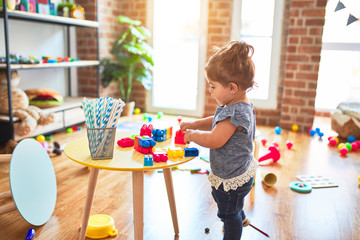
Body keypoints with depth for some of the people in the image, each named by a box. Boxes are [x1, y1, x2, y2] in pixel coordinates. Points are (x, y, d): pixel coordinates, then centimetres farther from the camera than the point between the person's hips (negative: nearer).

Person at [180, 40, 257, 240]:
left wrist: (193, 135, -18)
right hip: (240, 171, 11)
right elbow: (216, 122, 14)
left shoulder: (235, 113, -34)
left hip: (231, 178, -11)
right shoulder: (240, 106, -1)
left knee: (228, 213, 12)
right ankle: (240, 218, 62)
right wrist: (193, 124, 4)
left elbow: (214, 140, -34)